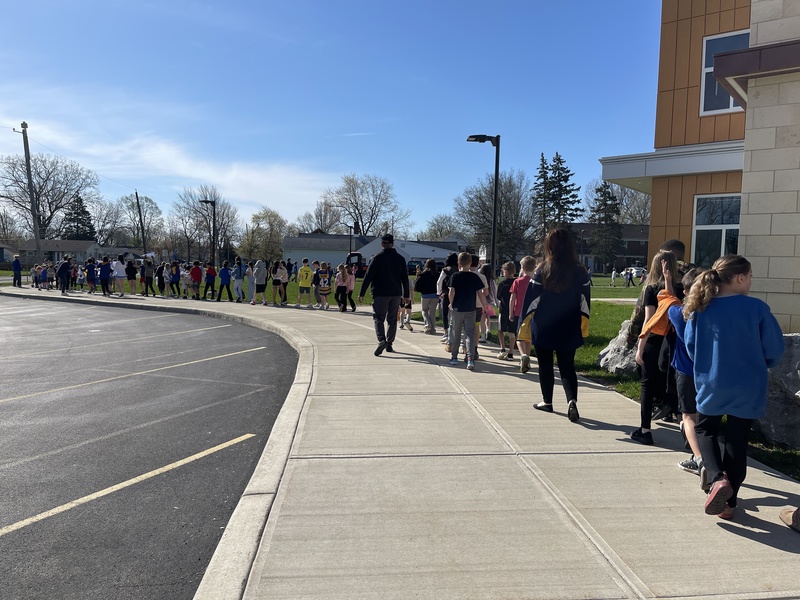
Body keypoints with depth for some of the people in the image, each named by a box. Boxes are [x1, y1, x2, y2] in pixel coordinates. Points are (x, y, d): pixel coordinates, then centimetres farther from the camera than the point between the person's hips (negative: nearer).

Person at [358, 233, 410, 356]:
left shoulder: (378, 257, -7)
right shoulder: (400, 258, 7)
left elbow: (368, 276, -9)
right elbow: (405, 278, 12)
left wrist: (361, 293, -4)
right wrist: (406, 295, 19)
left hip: (380, 294, -4)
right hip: (396, 294, 4)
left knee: (378, 317, 0)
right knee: (392, 319, 12)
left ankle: (382, 340, -21)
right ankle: (389, 344, 16)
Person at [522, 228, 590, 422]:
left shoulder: (542, 270, -11)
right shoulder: (580, 271, -3)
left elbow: (531, 298, -10)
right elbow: (586, 300, 4)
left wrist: (525, 321, -2)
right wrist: (583, 324, 16)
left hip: (544, 327, -2)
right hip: (569, 328, 2)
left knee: (545, 365, 13)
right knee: (567, 366, 9)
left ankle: (547, 401, 23)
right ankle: (572, 400, -11)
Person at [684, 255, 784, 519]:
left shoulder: (700, 308, -8)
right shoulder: (757, 308, -13)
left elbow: (690, 344, 1)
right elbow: (775, 348, -6)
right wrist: (759, 367, 15)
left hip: (711, 384, 1)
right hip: (748, 388, -1)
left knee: (705, 431, 22)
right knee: (737, 441, 13)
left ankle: (717, 479, -2)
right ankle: (728, 503, 20)